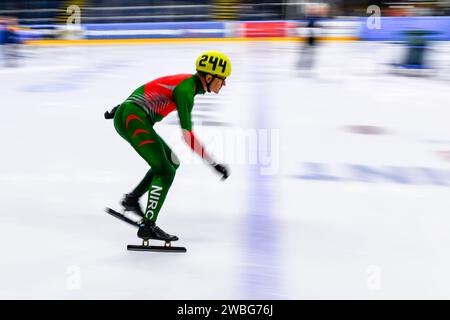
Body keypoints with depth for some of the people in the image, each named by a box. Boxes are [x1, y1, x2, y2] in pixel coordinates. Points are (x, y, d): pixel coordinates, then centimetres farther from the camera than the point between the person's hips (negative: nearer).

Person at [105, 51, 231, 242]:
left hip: (128, 116, 10)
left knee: (172, 162, 16)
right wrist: (214, 164, -23)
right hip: (131, 119, -10)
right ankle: (147, 226, -9)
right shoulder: (185, 89, -19)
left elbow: (149, 94, 19)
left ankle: (132, 199, 22)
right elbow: (188, 136, -24)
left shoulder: (189, 83, 9)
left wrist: (124, 107, 28)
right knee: (165, 171, -13)